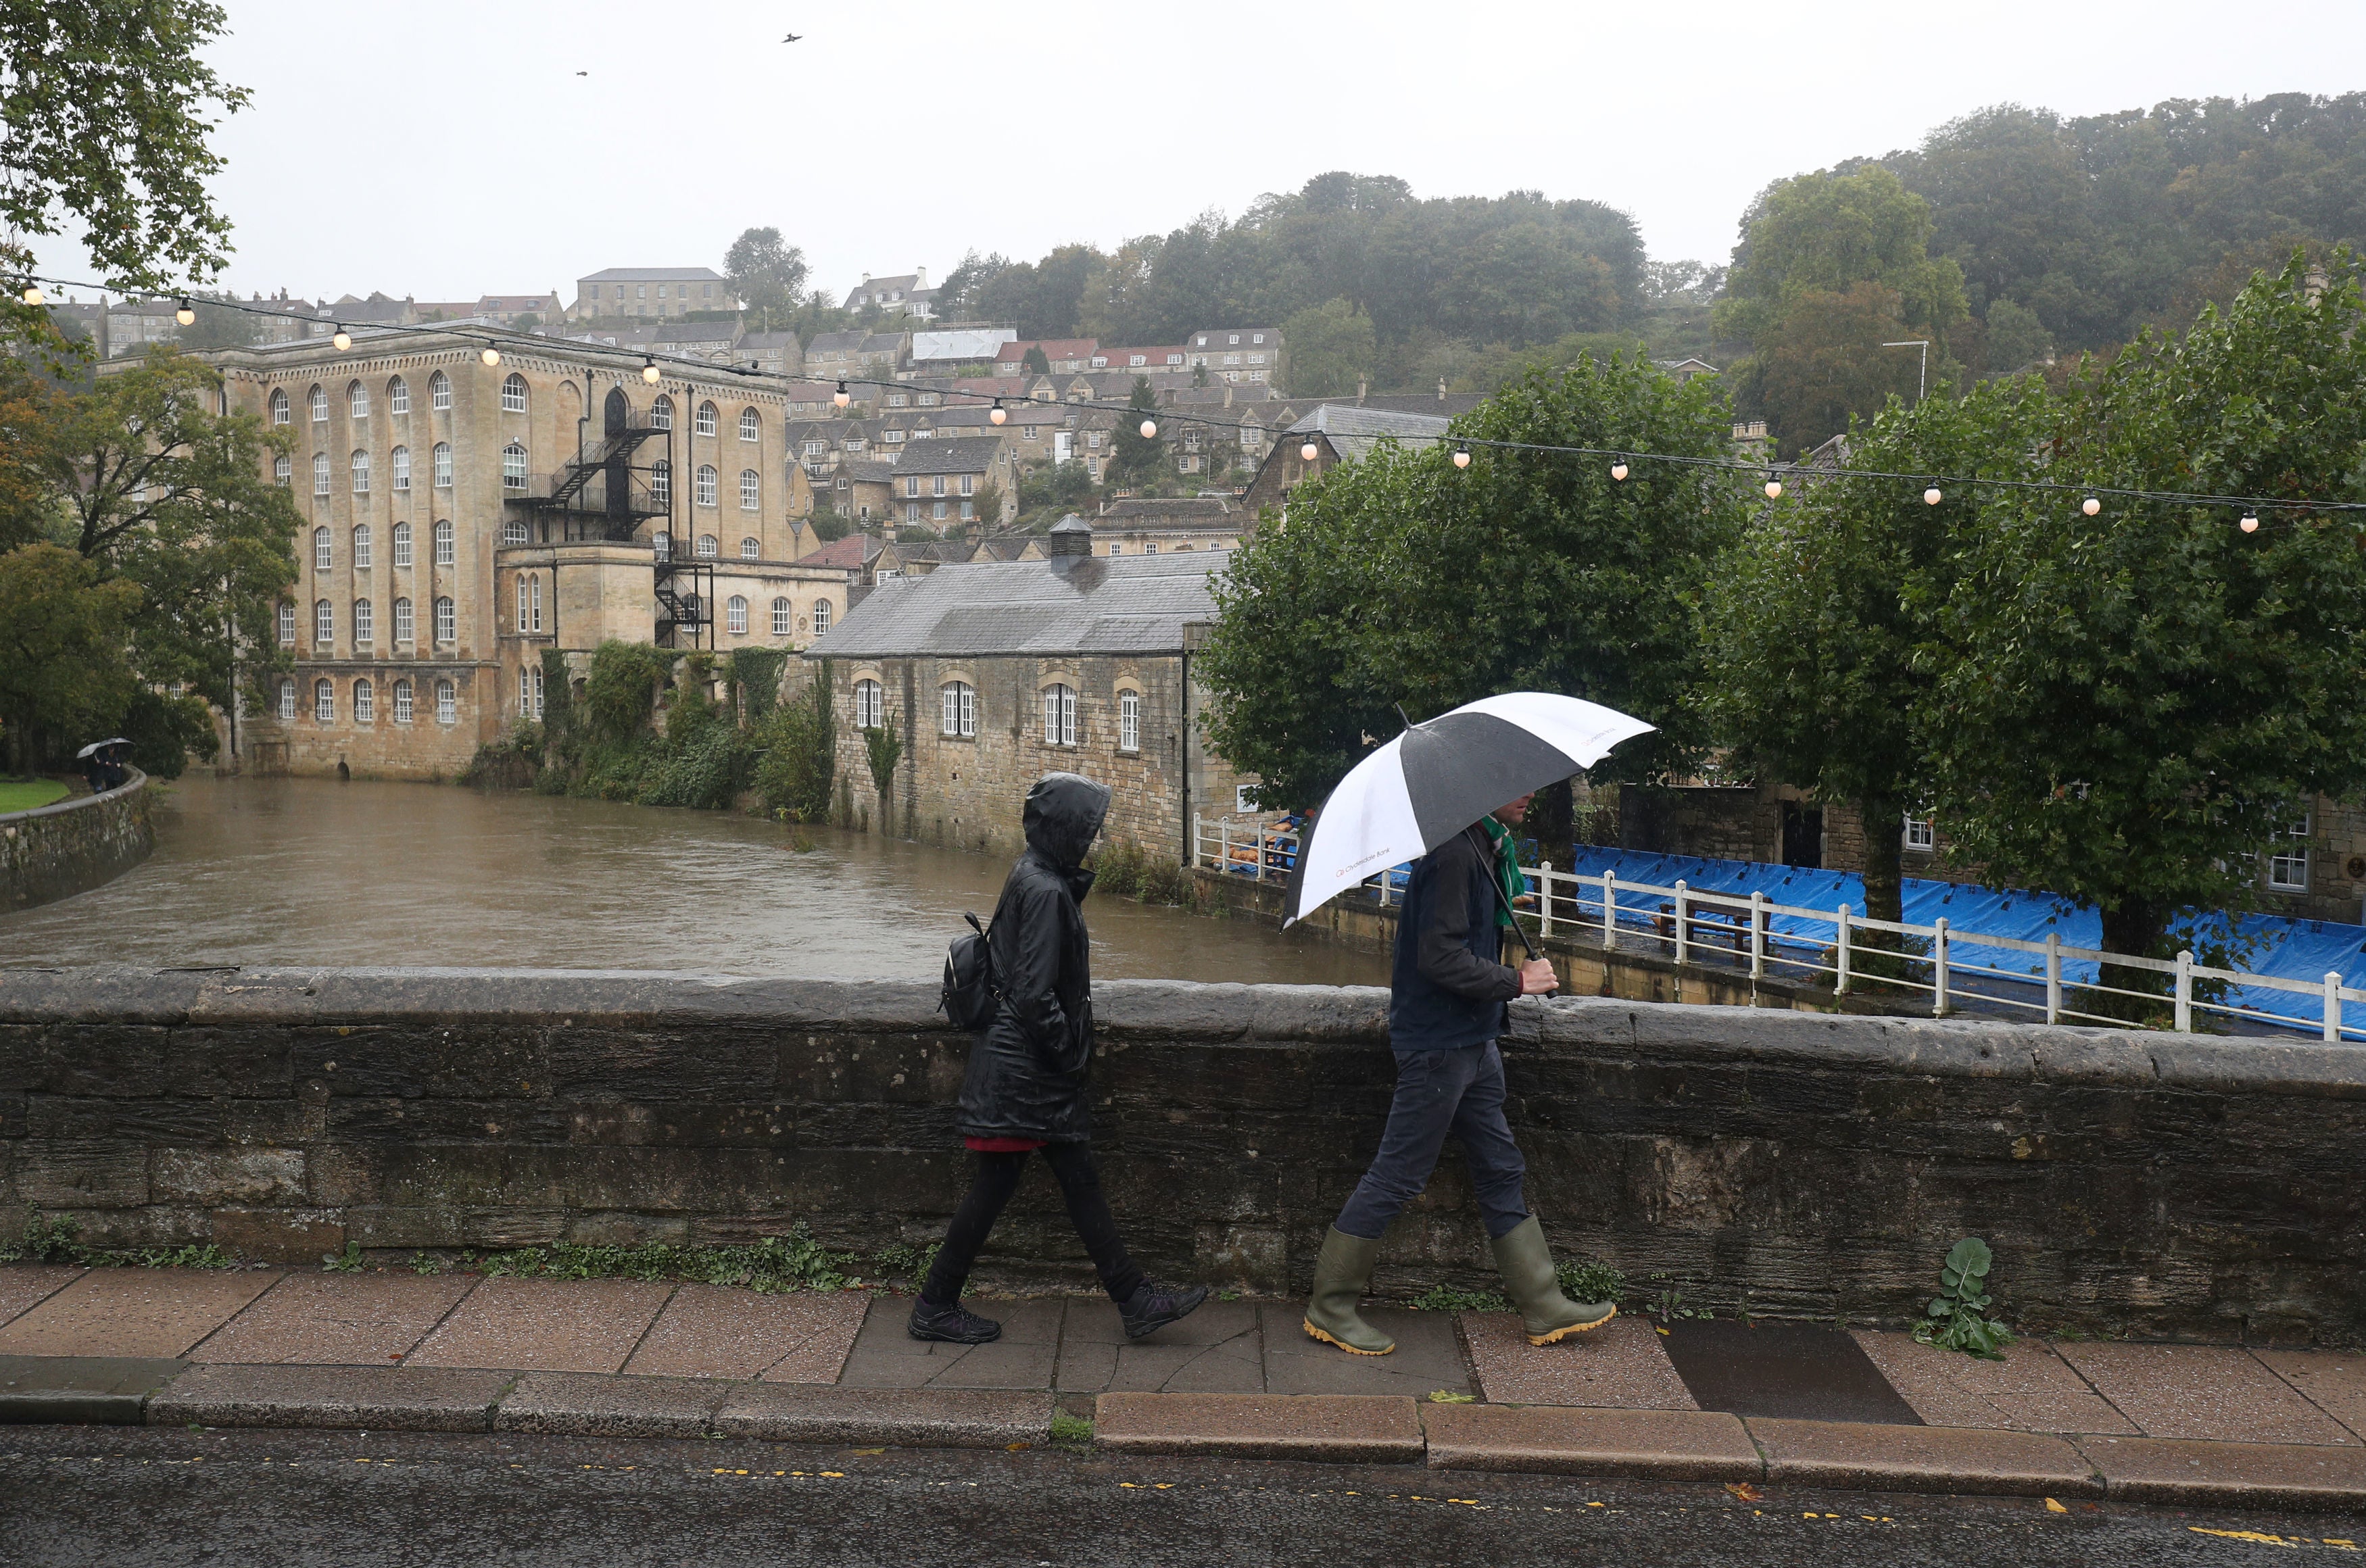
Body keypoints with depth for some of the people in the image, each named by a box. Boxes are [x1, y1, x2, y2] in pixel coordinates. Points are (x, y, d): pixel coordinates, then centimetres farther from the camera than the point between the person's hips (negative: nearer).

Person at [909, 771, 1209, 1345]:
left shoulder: (1037, 877, 10)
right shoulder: (1045, 891, -20)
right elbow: (1034, 995, -23)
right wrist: (1070, 1055, -14)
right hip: (1023, 1072, -10)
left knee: (1080, 1181, 11)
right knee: (995, 1185, 2)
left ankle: (1136, 1301, 16)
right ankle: (935, 1308, 15)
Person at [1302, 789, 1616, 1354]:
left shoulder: (1484, 849, 11)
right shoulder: (1455, 854, -21)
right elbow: (1442, 958, -24)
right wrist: (1517, 980, -17)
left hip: (1472, 1042, 10)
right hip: (1439, 1046, -10)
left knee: (1501, 1171, 15)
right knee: (1397, 1176, -1)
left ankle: (1544, 1307, 24)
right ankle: (1330, 1307, 11)